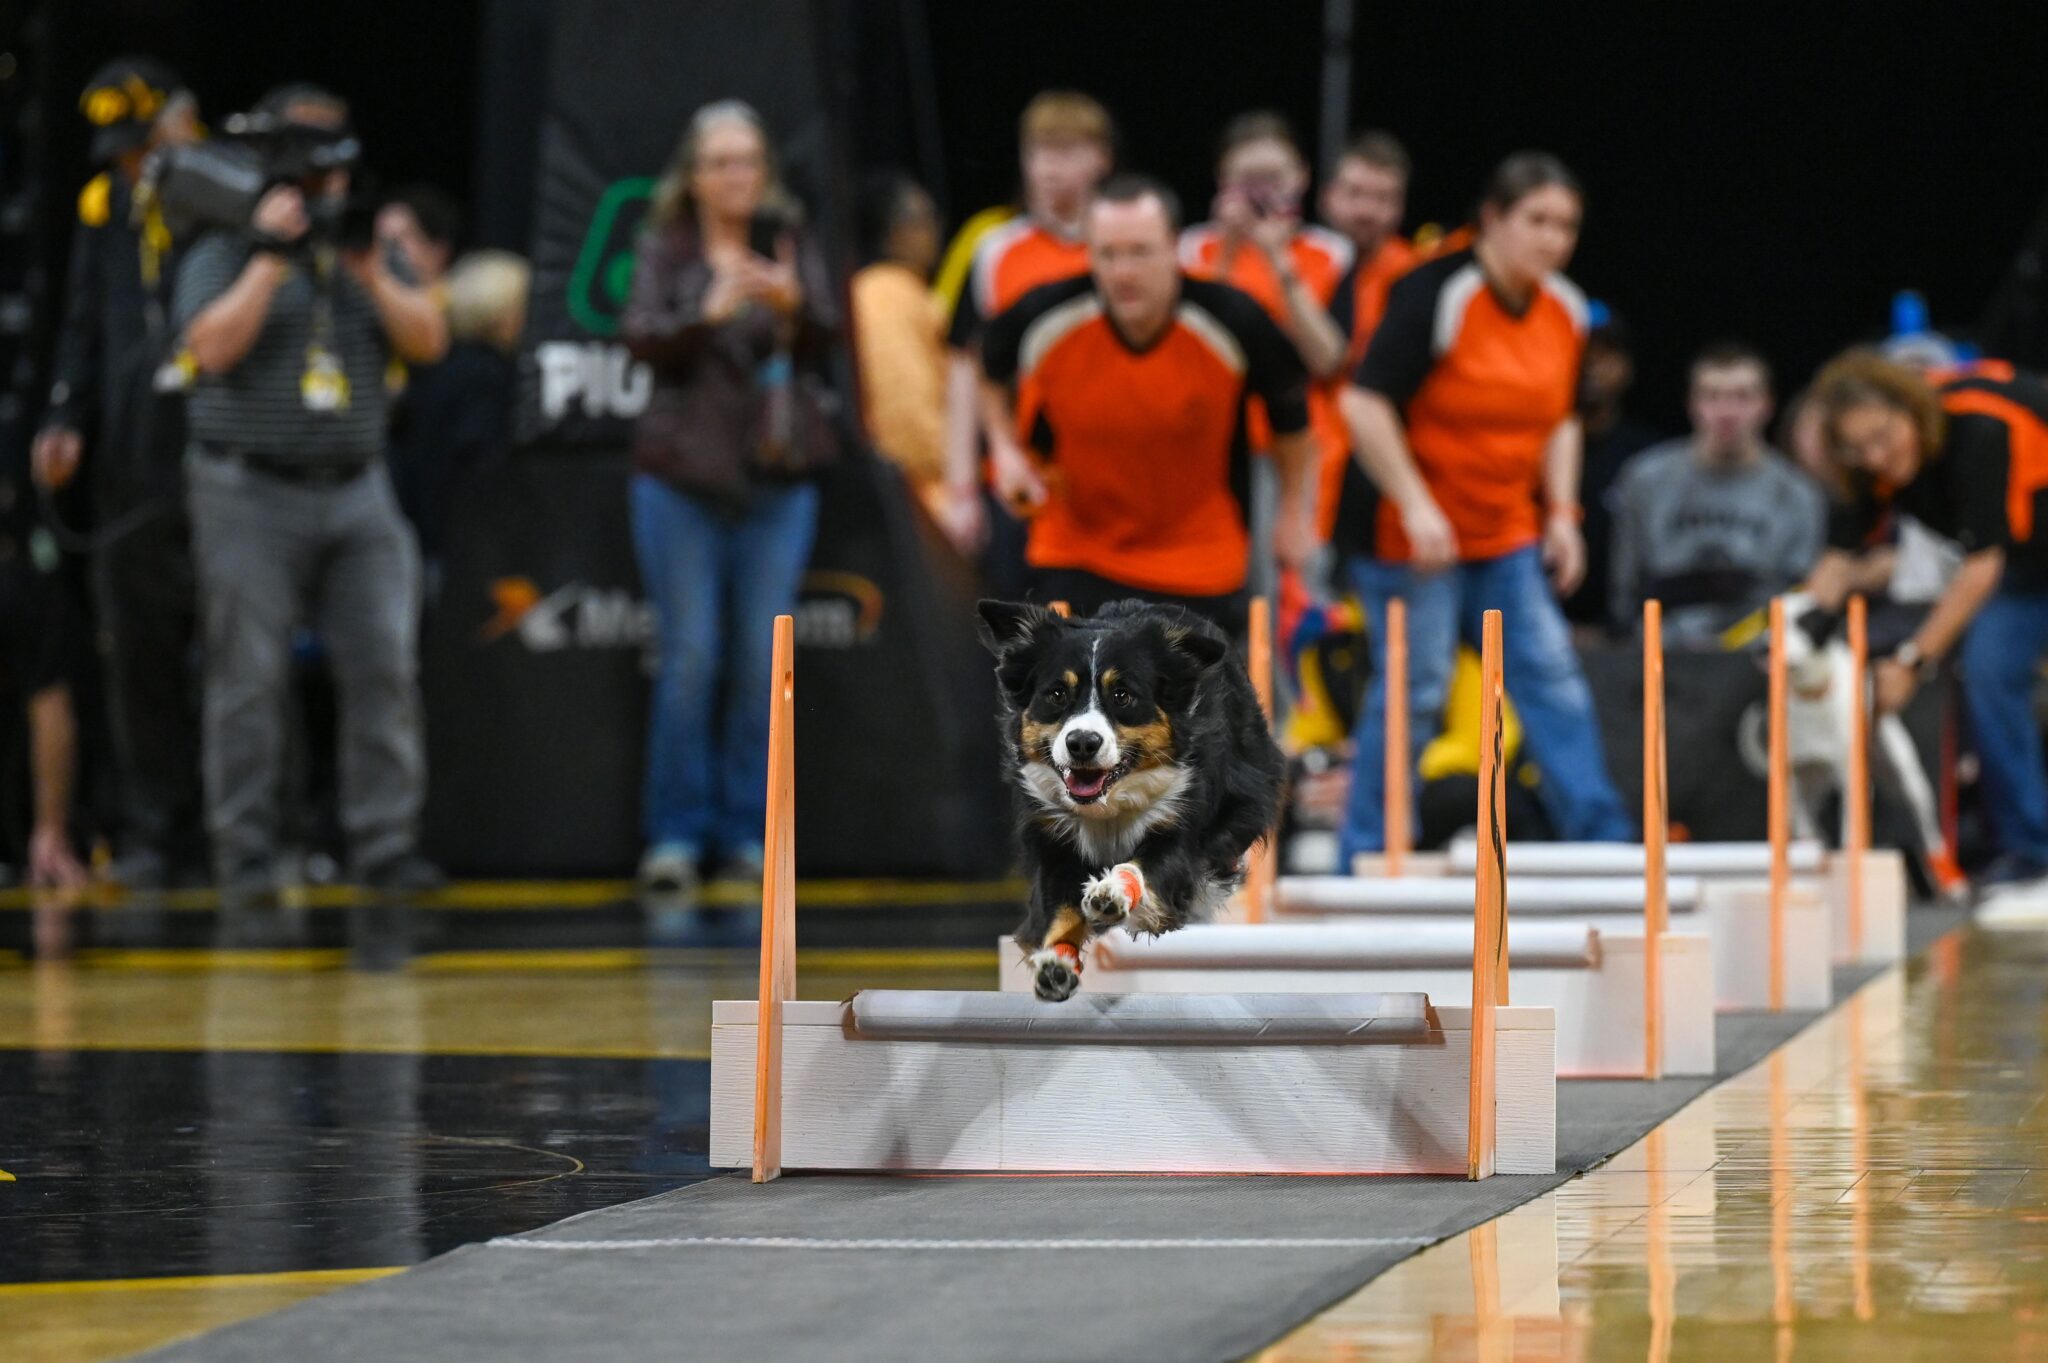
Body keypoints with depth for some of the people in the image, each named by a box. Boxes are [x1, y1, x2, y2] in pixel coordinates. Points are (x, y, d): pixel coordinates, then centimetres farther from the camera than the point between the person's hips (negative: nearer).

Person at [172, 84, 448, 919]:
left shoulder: (372, 258, 15)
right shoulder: (221, 257, 4)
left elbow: (429, 342, 3)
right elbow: (213, 347, -12)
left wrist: (370, 274, -10)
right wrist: (271, 258, -13)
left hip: (358, 495, 4)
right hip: (251, 497, -4)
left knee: (386, 667, -5)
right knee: (250, 683, -3)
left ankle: (385, 844, -2)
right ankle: (244, 863, 2)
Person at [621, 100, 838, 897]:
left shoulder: (792, 247, 9)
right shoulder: (665, 247, 5)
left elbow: (826, 344, -1)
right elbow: (642, 337, -10)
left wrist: (793, 306, -22)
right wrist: (709, 312, -27)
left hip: (778, 478, 2)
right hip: (683, 474, -2)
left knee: (763, 658, 1)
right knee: (690, 656, -4)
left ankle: (749, 830, 10)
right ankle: (676, 832, 4)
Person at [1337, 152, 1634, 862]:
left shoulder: (1565, 310, 7)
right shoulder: (1436, 296, -16)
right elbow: (1365, 404, -19)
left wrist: (1562, 514, 9)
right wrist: (1415, 506, -23)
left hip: (1508, 534, 7)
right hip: (1415, 531, -7)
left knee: (1552, 675, 1)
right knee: (1414, 690, -5)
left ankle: (1605, 844, 6)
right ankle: (1365, 859, 5)